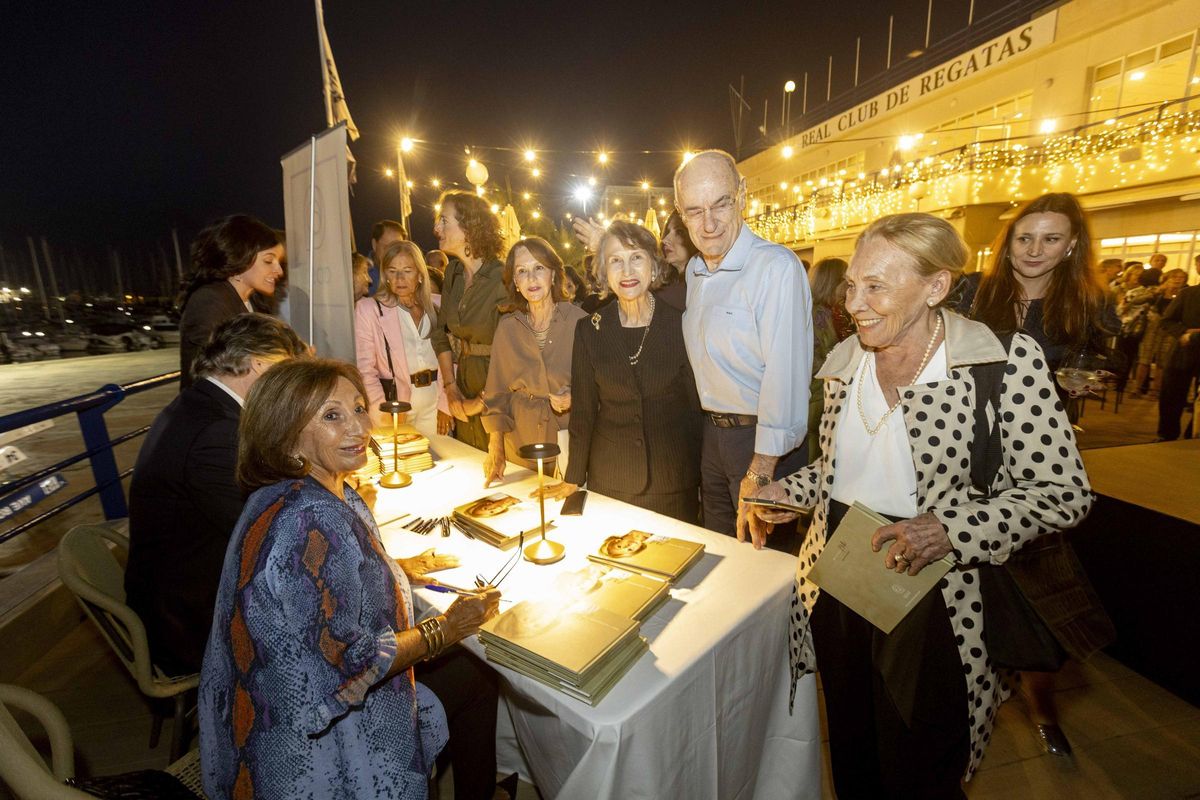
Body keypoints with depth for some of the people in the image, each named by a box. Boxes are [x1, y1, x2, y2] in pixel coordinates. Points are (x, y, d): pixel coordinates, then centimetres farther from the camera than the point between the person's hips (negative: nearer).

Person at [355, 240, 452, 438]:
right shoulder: (368, 308, -4)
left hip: (433, 403, 3)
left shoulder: (434, 307, 7)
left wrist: (445, 405, 0)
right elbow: (365, 369, -8)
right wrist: (385, 416, -14)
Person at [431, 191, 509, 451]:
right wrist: (451, 388, 4)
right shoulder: (453, 273, 3)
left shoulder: (503, 279, -20)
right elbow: (441, 332, 11)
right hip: (465, 378, 7)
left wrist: (483, 401, -12)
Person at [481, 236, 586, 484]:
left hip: (570, 441, -2)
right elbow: (497, 391, 5)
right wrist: (495, 448, 2)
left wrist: (575, 397, -20)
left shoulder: (580, 321, -10)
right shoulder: (507, 326, 0)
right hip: (520, 442, 3)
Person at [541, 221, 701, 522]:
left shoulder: (680, 325, -7)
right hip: (609, 480, 1)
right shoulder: (589, 330, -3)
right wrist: (573, 478, 2)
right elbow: (583, 408, 2)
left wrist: (706, 479, -2)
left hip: (674, 479, -1)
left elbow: (697, 405, -2)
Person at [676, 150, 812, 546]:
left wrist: (760, 472, -23)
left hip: (763, 442, -7)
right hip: (713, 434, 8)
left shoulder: (777, 267, -20)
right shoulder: (694, 270, 7)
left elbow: (784, 374, -24)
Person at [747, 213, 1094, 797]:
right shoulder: (844, 360, 2)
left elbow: (1063, 492, -11)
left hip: (928, 605, -4)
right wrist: (786, 492, -2)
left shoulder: (1005, 361, -13)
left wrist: (949, 528, -24)